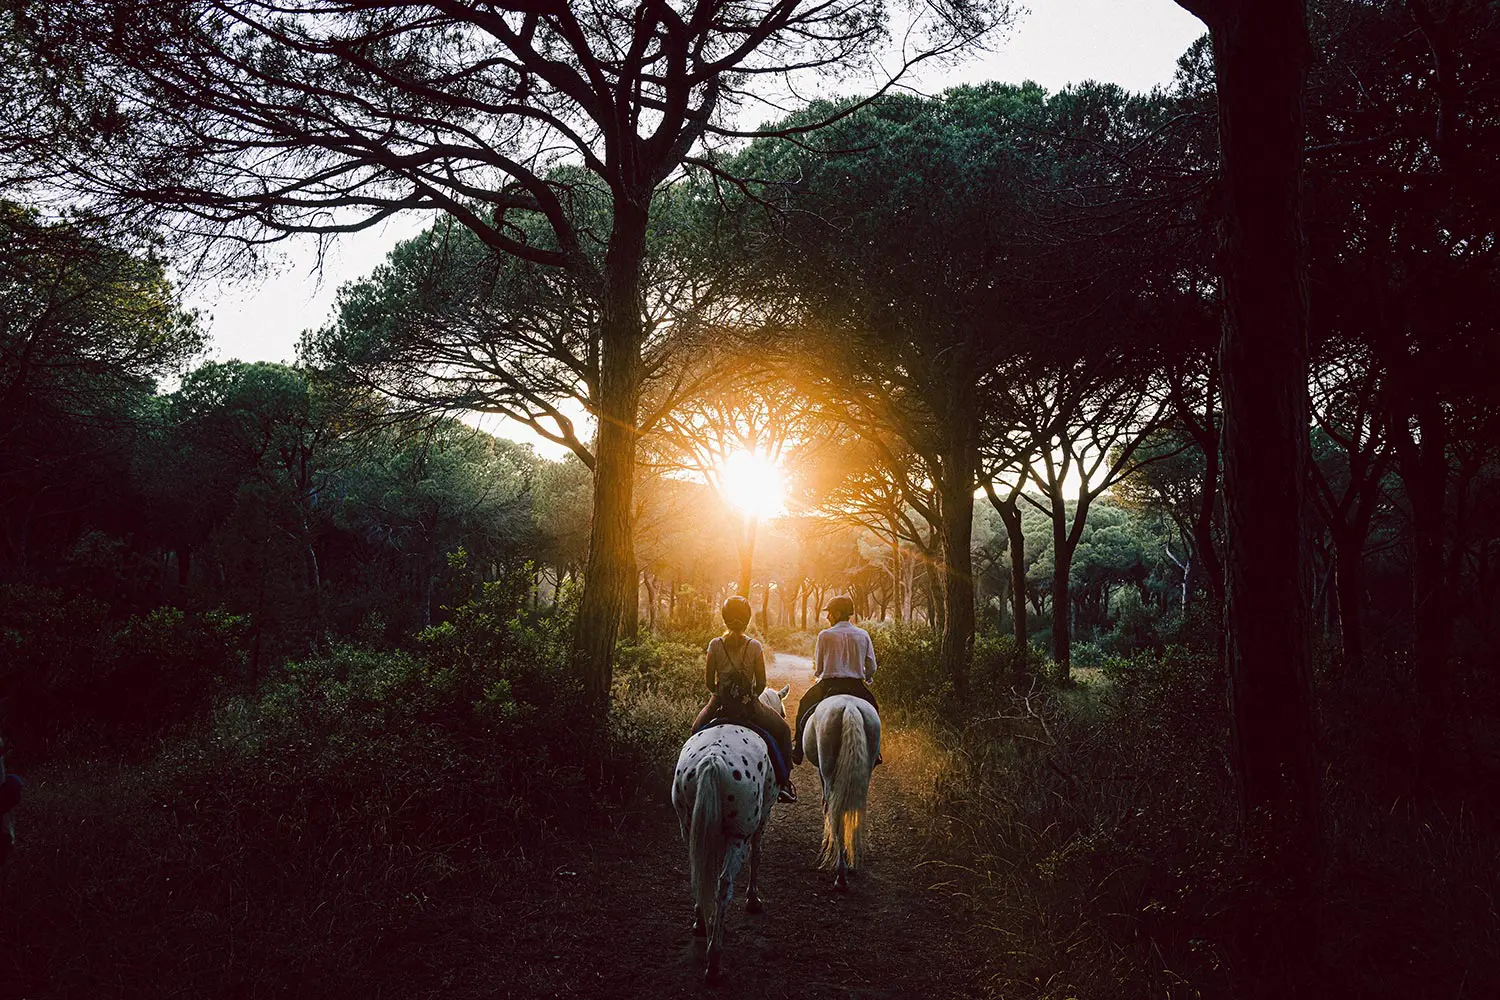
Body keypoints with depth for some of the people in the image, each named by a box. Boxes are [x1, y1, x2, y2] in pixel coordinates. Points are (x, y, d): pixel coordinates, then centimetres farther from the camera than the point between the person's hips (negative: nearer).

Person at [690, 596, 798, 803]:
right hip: (749, 705, -1)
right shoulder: (754, 647, -8)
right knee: (782, 730, 22)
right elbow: (761, 683, -6)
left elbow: (709, 682, -2)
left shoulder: (715, 645, -6)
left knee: (696, 730, 31)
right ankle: (783, 783, 20)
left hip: (720, 704, 1)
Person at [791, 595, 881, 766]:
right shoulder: (863, 635, 2)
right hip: (857, 687, 2)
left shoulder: (825, 635, -4)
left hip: (829, 685, -2)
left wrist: (817, 674, 26)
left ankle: (797, 752, 21)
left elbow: (818, 667, 4)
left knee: (804, 704, 21)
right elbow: (871, 668, 3)